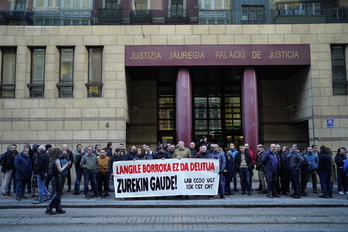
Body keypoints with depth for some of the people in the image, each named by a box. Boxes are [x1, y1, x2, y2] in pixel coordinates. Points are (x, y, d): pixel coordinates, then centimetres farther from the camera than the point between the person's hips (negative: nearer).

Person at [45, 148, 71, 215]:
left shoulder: (51, 160, 10)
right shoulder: (57, 160, -14)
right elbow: (60, 170, -15)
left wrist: (65, 165, 17)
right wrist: (66, 165, -4)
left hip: (53, 177, 8)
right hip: (57, 177, -8)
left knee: (57, 193, 14)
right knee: (57, 194, -1)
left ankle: (58, 208, 19)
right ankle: (49, 208, -4)